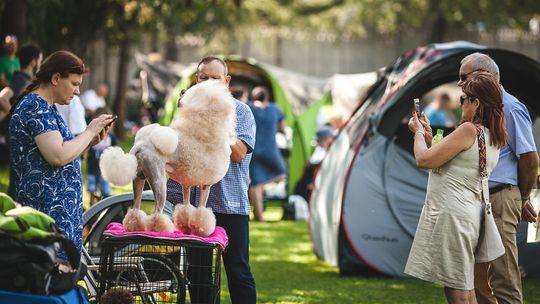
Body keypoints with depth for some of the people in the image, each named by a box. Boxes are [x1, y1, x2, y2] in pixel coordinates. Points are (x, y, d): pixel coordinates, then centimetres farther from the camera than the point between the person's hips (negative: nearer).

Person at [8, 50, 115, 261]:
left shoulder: (45, 108, 19)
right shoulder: (35, 107, -13)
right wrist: (90, 131, -10)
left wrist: (90, 142, 9)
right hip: (49, 210, -10)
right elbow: (57, 157, -23)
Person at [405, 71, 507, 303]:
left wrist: (419, 132, 5)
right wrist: (428, 136, 19)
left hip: (450, 212, -10)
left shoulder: (469, 130, -15)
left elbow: (424, 160, -13)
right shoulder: (494, 138, 13)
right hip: (469, 212, 10)